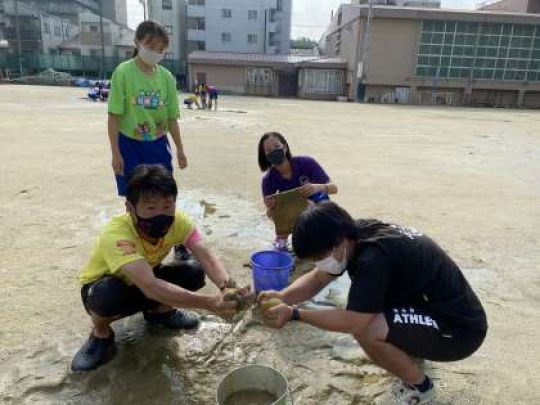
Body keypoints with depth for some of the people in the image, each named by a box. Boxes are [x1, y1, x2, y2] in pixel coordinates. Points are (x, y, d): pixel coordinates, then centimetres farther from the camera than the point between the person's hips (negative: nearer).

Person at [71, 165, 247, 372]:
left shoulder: (177, 220, -23)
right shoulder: (116, 234, -38)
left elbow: (206, 257, -31)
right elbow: (150, 287, -51)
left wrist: (226, 284, -53)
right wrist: (211, 302, -57)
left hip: (142, 282, 4)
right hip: (104, 287, -4)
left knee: (195, 272, -20)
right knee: (107, 294, -39)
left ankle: (160, 311, 10)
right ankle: (101, 334, -3)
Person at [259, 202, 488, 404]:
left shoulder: (374, 256, -31)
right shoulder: (357, 234, -4)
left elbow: (352, 322, -31)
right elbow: (317, 279, 3)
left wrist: (294, 313, -24)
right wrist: (283, 297, -13)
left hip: (460, 329, -9)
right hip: (432, 304, 9)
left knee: (366, 330, -26)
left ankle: (419, 386, 2)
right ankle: (411, 347, 26)